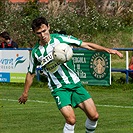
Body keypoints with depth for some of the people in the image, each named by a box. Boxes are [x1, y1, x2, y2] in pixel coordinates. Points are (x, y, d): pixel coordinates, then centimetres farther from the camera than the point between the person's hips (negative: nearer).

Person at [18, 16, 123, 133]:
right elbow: (31, 73, 13)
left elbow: (86, 45, -2)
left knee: (94, 116, -4)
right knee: (71, 120, -22)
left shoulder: (60, 39, -5)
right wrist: (25, 93, 20)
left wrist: (107, 50, -9)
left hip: (75, 83, 2)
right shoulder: (36, 52, -2)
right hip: (59, 88, -2)